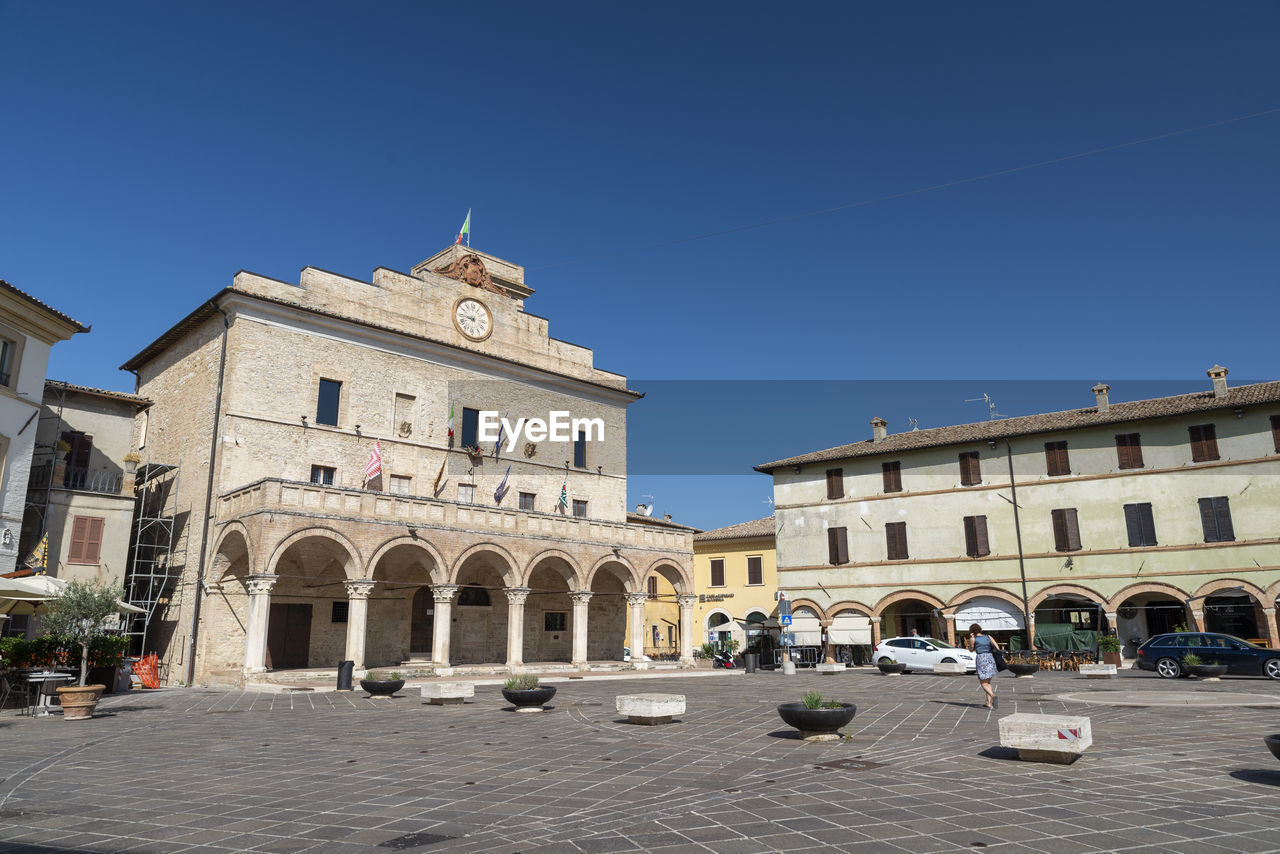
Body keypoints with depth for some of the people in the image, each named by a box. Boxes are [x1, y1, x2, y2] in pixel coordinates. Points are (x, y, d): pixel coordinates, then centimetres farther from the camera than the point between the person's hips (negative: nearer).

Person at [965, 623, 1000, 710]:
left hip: (981, 658, -5)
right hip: (991, 658, 5)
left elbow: (971, 650, 17)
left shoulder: (973, 639, 4)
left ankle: (993, 695, -29)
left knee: (983, 684, -1)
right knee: (988, 682, 17)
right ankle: (989, 703, 12)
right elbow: (997, 647, 3)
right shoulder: (988, 636, 14)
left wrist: (971, 639, 12)